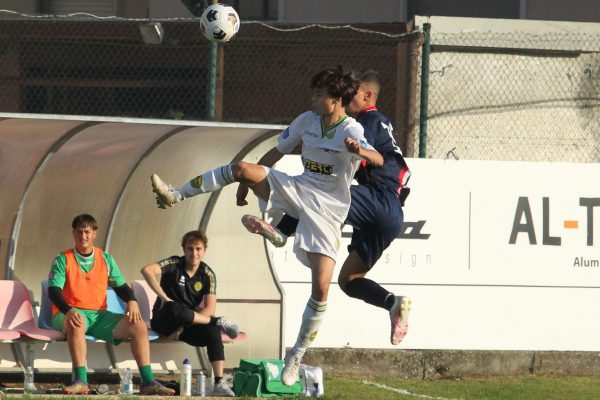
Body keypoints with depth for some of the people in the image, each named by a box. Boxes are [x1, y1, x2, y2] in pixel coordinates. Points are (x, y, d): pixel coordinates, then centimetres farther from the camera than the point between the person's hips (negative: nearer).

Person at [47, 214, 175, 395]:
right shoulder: (63, 260, 2)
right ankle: (80, 381, -46)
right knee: (77, 323, -42)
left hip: (99, 315, 4)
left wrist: (131, 301, -6)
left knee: (138, 326, -16)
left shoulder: (106, 259, 15)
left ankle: (148, 382, -19)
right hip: (70, 315, -4)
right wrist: (68, 311, -30)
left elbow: (121, 286, 18)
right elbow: (54, 291, -10)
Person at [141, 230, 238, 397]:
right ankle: (219, 322, -22)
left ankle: (219, 384, -35)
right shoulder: (175, 264, -8)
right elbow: (147, 270, -26)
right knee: (176, 309, -40)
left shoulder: (207, 274, 1)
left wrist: (183, 327, -19)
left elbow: (209, 309, -7)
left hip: (189, 325, 3)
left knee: (212, 331, -30)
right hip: (164, 322, -3)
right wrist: (165, 298, -27)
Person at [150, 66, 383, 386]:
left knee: (321, 288, -14)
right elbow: (277, 151, 18)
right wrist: (247, 183, 14)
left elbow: (378, 160, -31)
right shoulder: (307, 120, 5)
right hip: (297, 191, 4)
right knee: (241, 168, -19)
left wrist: (360, 152, -54)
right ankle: (176, 195, -14)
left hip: (326, 212, -4)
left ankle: (297, 354, 2)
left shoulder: (352, 132, -13)